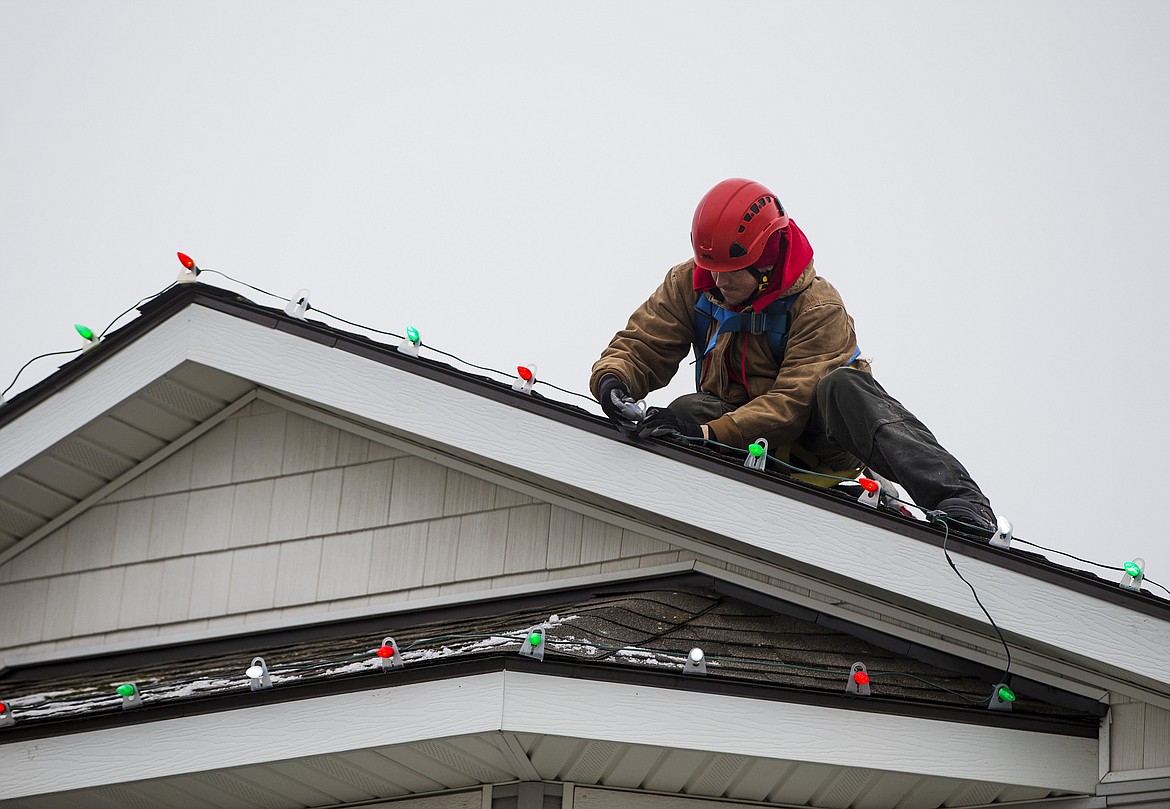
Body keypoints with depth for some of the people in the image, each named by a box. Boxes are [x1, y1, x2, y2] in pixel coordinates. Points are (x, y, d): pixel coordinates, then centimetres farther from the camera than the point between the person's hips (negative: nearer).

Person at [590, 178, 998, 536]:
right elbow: (640, 347, -4)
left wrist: (710, 434, -39)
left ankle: (957, 500, -45)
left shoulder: (818, 306, -19)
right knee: (688, 410, -27)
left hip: (813, 439, -4)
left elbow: (794, 401, -27)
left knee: (842, 387, -36)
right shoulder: (689, 285, -4)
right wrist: (612, 379, -29)